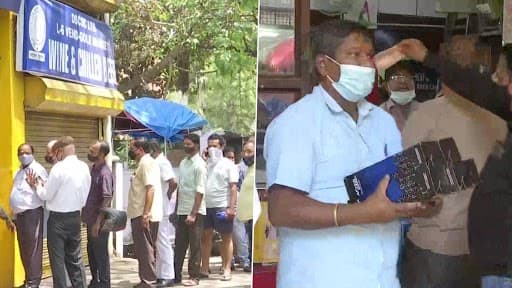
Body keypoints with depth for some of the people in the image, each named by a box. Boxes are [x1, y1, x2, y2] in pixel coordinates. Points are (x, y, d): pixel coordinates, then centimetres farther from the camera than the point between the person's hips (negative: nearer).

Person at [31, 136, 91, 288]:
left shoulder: (59, 168, -16)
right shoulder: (84, 168, 3)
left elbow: (46, 195, -11)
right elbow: (84, 196, 8)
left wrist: (37, 185, 9)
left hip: (58, 218, -6)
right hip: (75, 217, 6)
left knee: (57, 259, 3)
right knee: (75, 258, 14)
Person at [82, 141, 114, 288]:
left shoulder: (105, 173, -18)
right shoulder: (94, 169, 9)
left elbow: (107, 200, -22)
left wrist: (98, 222, -22)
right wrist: (86, 215, 16)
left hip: (99, 221, -9)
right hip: (91, 219, 9)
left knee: (101, 254, 2)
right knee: (91, 252, 17)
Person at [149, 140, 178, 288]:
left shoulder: (162, 163, -16)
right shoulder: (158, 162, 14)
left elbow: (173, 183, -28)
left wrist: (167, 196, -15)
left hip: (163, 210, -10)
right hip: (159, 209, 10)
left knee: (163, 242, -5)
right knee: (160, 243, 14)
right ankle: (160, 275, 22)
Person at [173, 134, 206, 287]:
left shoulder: (199, 165, -11)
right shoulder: (183, 162, 12)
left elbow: (200, 191, -16)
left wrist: (193, 214, -20)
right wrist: (176, 209, 13)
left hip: (195, 211, -7)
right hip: (182, 211, 7)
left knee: (195, 246, 1)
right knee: (179, 245, 12)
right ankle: (176, 275, 19)